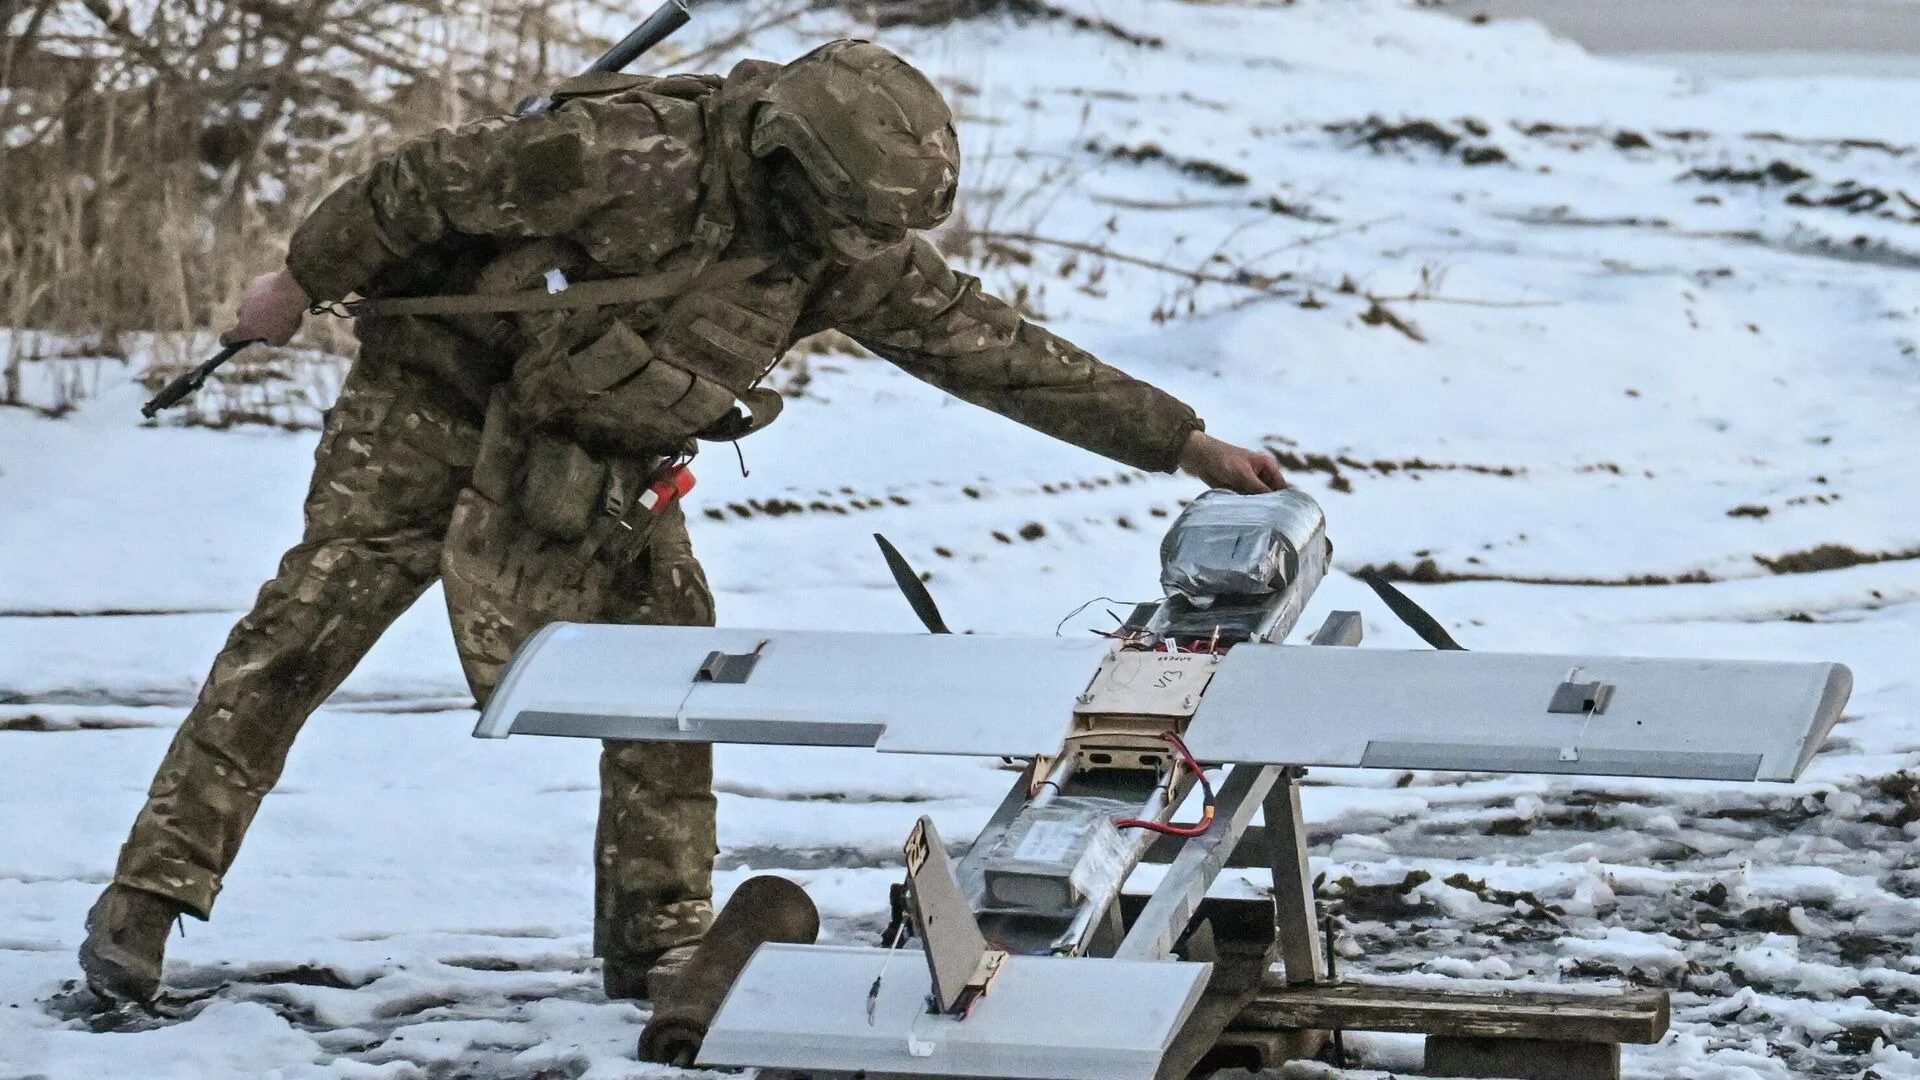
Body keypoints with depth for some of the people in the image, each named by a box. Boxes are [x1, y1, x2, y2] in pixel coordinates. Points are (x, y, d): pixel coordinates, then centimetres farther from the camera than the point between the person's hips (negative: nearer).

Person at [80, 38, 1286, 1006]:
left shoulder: (848, 254, -12)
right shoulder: (631, 156, -32)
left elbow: (994, 348, -7)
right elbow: (429, 180, -22)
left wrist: (1183, 442, -8)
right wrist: (303, 280, -11)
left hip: (597, 464, 6)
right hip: (438, 396, -6)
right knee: (306, 628, -10)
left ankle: (658, 936, 6)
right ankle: (148, 896, -7)